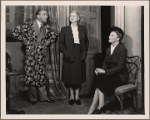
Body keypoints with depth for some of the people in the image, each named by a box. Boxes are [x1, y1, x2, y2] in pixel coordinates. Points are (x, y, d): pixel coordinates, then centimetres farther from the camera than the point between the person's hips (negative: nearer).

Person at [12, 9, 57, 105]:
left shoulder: (46, 27, 7)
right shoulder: (29, 25, -6)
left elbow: (54, 35, 22)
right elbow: (16, 32, -7)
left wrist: (47, 42, 9)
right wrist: (25, 41, -6)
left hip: (42, 54, 4)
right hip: (31, 54, -4)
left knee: (41, 75, 8)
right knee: (31, 75, 2)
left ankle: (44, 97, 16)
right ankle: (33, 98, 14)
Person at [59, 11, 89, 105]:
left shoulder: (83, 29, 10)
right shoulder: (64, 29, 5)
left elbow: (86, 42, 11)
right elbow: (61, 43, 2)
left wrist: (84, 52, -1)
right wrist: (65, 53, -10)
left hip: (79, 56, 1)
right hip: (69, 56, -1)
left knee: (79, 76, 5)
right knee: (69, 77, 3)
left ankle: (77, 96, 17)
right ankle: (71, 96, 17)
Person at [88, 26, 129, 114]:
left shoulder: (122, 49, -14)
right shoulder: (108, 49, 11)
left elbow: (119, 67, -20)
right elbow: (105, 63, 10)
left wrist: (104, 72, -24)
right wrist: (101, 70, -12)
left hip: (121, 76, -6)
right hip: (112, 75, 7)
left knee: (101, 80, -25)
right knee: (98, 78, -22)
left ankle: (92, 110, -20)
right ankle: (100, 106, -21)